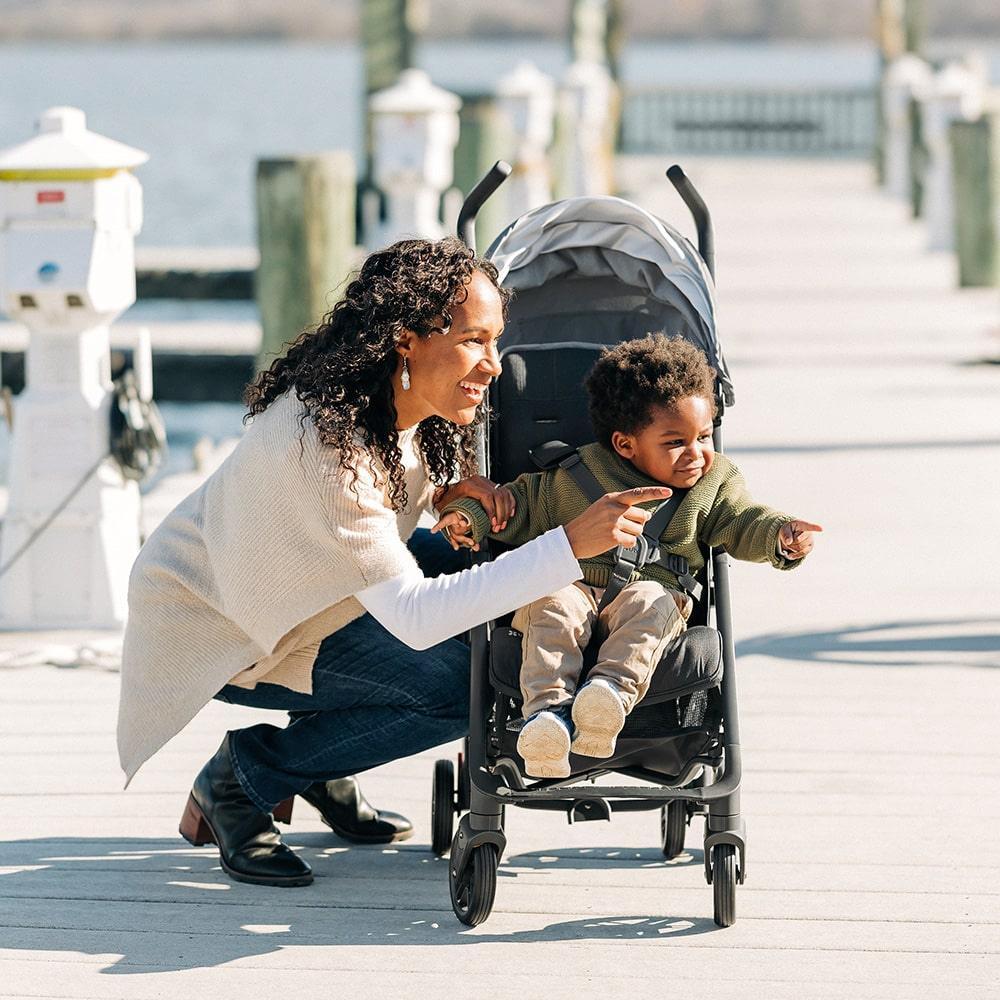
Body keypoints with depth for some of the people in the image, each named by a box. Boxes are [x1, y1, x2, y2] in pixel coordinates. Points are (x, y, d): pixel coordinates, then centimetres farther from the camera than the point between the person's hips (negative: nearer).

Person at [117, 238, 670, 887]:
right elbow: (413, 616, -38)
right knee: (458, 684, -20)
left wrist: (446, 490, -14)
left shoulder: (400, 403, -10)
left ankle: (319, 770, 8)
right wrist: (572, 546, -41)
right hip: (209, 632, -9)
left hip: (276, 588, 9)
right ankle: (242, 779, -3)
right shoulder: (322, 441, -35)